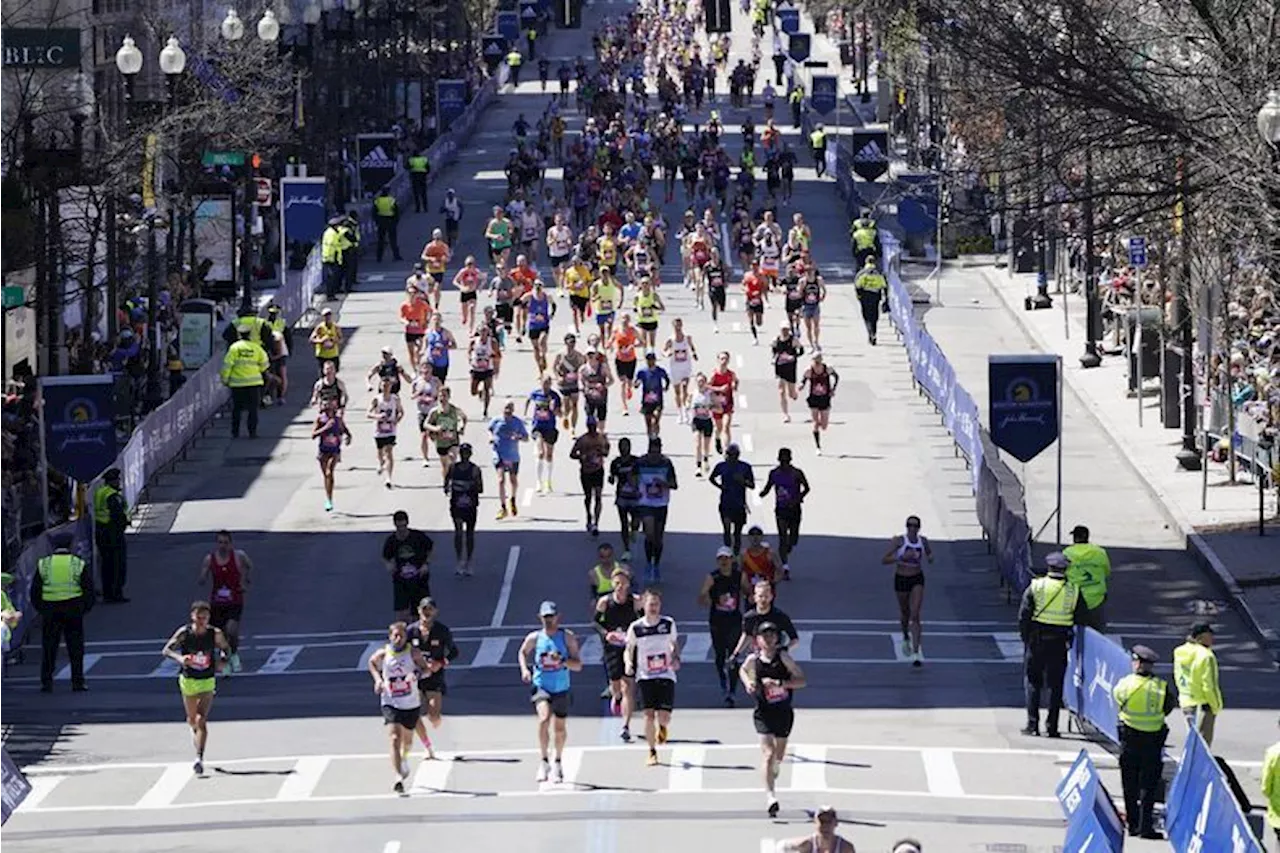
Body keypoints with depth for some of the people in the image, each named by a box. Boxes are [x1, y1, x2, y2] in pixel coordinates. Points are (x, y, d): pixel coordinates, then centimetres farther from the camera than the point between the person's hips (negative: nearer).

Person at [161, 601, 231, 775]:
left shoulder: (215, 634, -10)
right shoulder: (184, 633, -11)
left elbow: (226, 649, 9)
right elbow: (166, 650, -10)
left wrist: (222, 661, -12)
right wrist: (179, 658, -30)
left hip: (207, 682, -2)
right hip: (188, 680, 2)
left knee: (201, 720, -17)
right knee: (192, 720, 18)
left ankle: (199, 759, -19)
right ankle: (195, 732, 55)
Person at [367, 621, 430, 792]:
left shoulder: (413, 653, -8)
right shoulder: (382, 655, -5)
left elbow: (427, 669, -6)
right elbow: (372, 663, 15)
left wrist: (417, 674, -28)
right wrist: (377, 679, -1)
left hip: (411, 705, 2)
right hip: (391, 704, -2)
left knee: (407, 741, 19)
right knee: (395, 739, -18)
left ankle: (404, 758, 54)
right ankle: (399, 778, -25)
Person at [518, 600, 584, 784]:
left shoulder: (567, 637, -5)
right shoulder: (534, 638, -2)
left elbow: (578, 665, -6)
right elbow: (522, 653, 18)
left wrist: (562, 660, -23)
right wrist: (524, 669, 1)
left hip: (561, 688, 1)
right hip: (541, 686, -1)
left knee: (560, 727, 13)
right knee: (544, 718, -25)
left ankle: (558, 762, 36)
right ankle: (544, 761, -16)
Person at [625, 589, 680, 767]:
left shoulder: (668, 624, 0)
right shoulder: (636, 627, -3)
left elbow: (674, 643, 16)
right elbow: (629, 650, 8)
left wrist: (676, 658, -3)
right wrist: (629, 664, -11)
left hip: (666, 675, 1)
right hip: (645, 677, -1)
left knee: (664, 716, -7)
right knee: (649, 715, -9)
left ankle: (662, 727, 32)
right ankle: (652, 752, 5)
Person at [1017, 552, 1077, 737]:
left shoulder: (1036, 587, -5)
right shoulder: (1073, 590, -1)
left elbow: (1024, 614, -5)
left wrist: (1024, 636, 4)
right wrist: (1070, 640, 16)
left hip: (1036, 639, -1)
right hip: (1060, 642, 1)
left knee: (1033, 682, 8)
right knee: (1055, 685, 7)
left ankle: (1032, 725, 3)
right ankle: (1051, 727, 4)